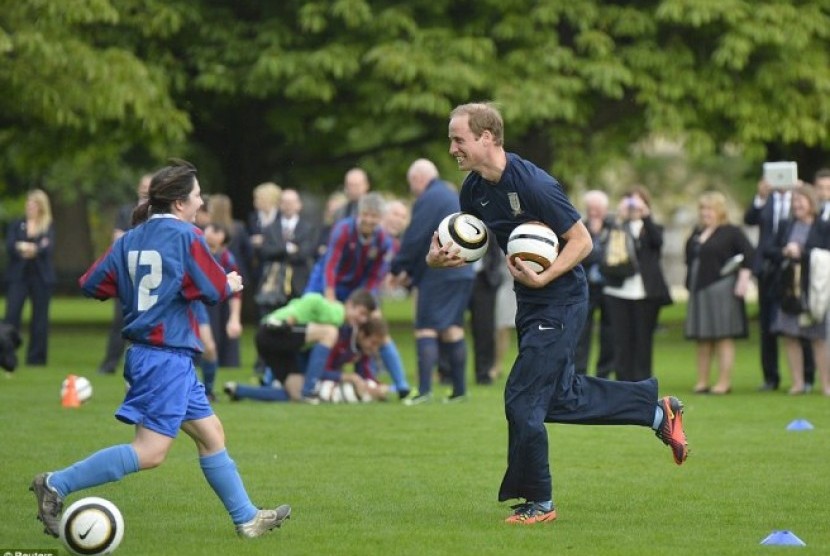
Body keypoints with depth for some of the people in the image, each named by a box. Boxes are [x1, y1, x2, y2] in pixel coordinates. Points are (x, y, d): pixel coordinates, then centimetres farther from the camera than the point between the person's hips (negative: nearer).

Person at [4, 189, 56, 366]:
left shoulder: (49, 227, 5)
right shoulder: (16, 225, 9)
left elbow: (48, 248, -10)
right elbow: (9, 247, -3)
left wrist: (26, 248, -23)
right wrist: (30, 248, -18)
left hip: (41, 276, 0)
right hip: (18, 275, 0)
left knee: (40, 318, 1)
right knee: (12, 313, -11)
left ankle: (36, 357, 8)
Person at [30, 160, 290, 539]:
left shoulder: (130, 240, 7)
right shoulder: (185, 236, -12)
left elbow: (92, 284, 5)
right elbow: (213, 290, -13)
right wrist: (232, 285, 9)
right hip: (167, 355, -9)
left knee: (210, 434, 16)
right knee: (150, 452, -10)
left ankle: (246, 518, 22)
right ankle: (56, 485, -12)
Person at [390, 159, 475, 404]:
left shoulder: (428, 200, -10)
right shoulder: (452, 197, 20)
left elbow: (414, 239, -15)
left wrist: (399, 268, 0)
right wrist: (411, 272, 16)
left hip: (437, 274, -9)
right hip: (462, 273, 9)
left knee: (426, 329, -9)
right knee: (452, 329, 12)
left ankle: (424, 389, -16)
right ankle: (459, 389, 10)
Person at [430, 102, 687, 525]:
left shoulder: (533, 185, -24)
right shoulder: (474, 189, 0)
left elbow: (582, 240, -19)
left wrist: (542, 278, -30)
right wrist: (439, 257, -10)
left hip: (560, 303, -9)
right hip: (530, 303, 9)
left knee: (521, 399, -8)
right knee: (562, 398, 17)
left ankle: (538, 503, 7)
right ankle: (658, 409, 33)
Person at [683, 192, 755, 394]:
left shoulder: (731, 232, -6)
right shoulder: (697, 233, 15)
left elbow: (749, 254, -11)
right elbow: (690, 259, 21)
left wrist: (743, 279, -18)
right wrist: (690, 284, 14)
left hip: (721, 290, -7)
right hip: (699, 291, 7)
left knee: (723, 337, -4)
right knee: (702, 339, 10)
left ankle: (724, 382, -2)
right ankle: (702, 382, 15)